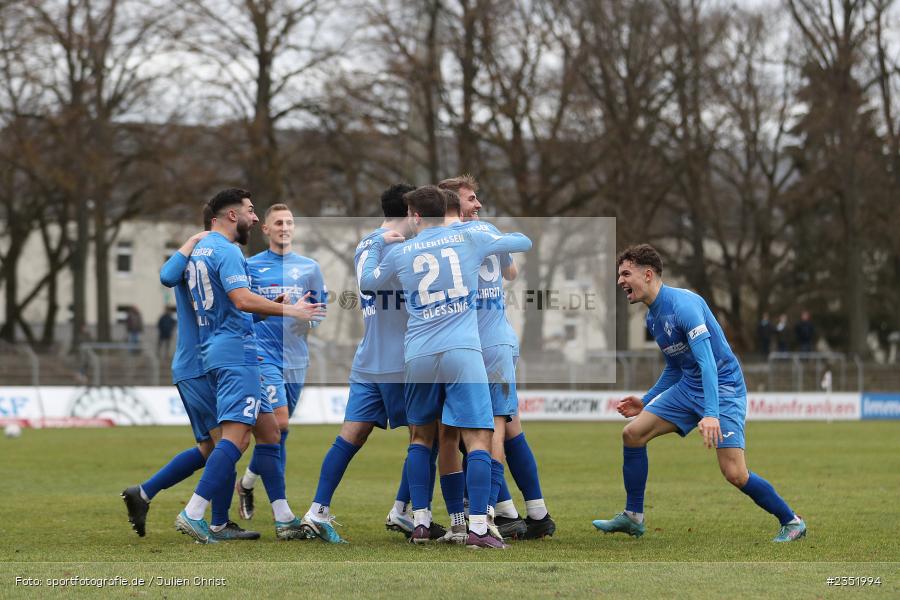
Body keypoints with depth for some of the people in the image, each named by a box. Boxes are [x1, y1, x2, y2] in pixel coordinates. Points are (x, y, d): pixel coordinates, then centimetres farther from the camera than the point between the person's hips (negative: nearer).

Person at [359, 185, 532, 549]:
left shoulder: (400, 253, 9)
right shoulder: (469, 240, 6)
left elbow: (367, 282, 28)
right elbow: (524, 242, 20)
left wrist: (377, 245, 42)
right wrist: (492, 239, 38)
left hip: (418, 356, 3)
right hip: (462, 354, -3)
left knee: (421, 438, 19)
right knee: (478, 439, -5)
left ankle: (420, 523, 15)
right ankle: (478, 528, -16)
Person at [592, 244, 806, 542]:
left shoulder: (683, 304, -21)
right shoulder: (653, 317, 10)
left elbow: (706, 359, -30)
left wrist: (711, 413, -40)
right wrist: (645, 402, 20)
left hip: (721, 386, -9)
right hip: (688, 387, 9)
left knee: (734, 473, -18)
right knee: (632, 434, -1)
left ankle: (792, 522, 1)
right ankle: (633, 518, 10)